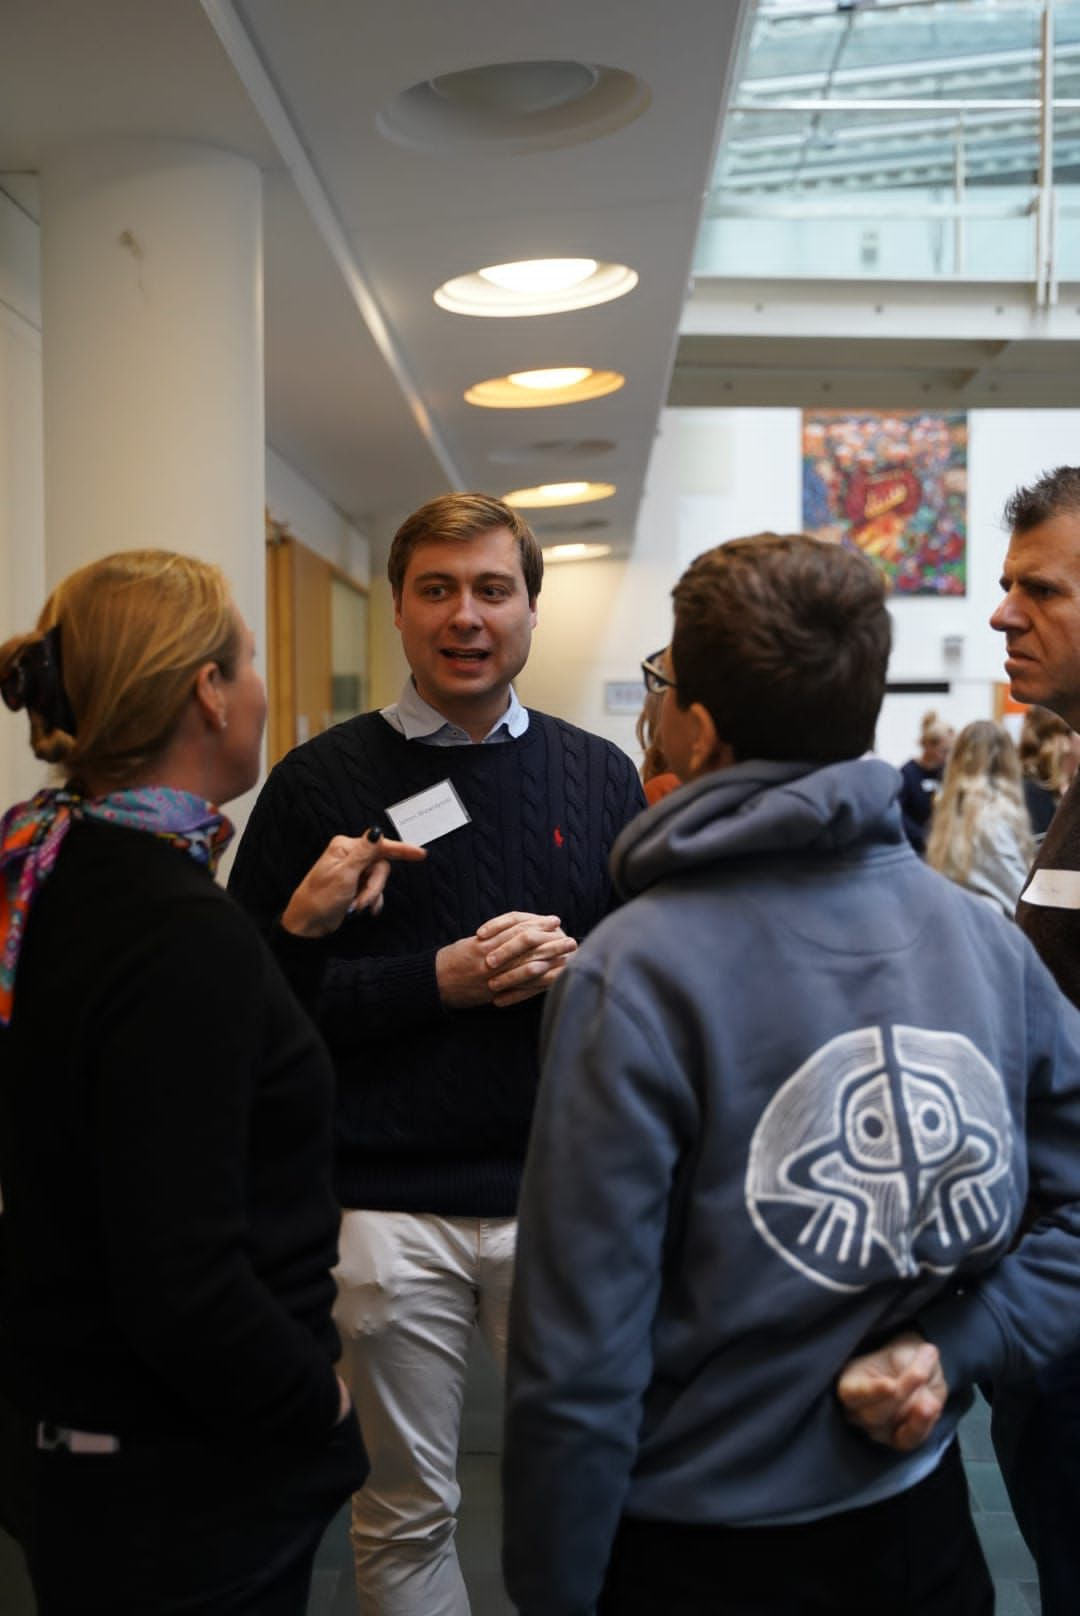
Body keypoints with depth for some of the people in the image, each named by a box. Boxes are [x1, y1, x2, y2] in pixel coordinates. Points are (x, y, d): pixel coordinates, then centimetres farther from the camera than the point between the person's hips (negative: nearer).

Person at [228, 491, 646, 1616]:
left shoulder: (599, 776, 8)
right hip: (388, 1202, -1)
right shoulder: (322, 783, 0)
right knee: (405, 1513, 13)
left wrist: (574, 966, -11)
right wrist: (437, 981, -14)